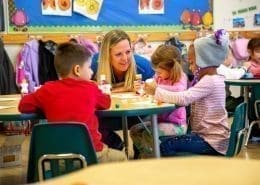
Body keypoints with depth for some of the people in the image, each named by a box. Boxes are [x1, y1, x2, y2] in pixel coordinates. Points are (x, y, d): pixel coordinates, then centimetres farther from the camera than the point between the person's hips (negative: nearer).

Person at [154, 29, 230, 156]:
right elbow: (186, 96, 9)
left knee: (165, 145, -15)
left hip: (212, 141, -10)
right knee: (167, 140, 11)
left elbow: (184, 98, -30)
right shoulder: (211, 79, 13)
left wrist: (156, 91, -18)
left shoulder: (209, 81, -19)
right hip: (207, 134, 10)